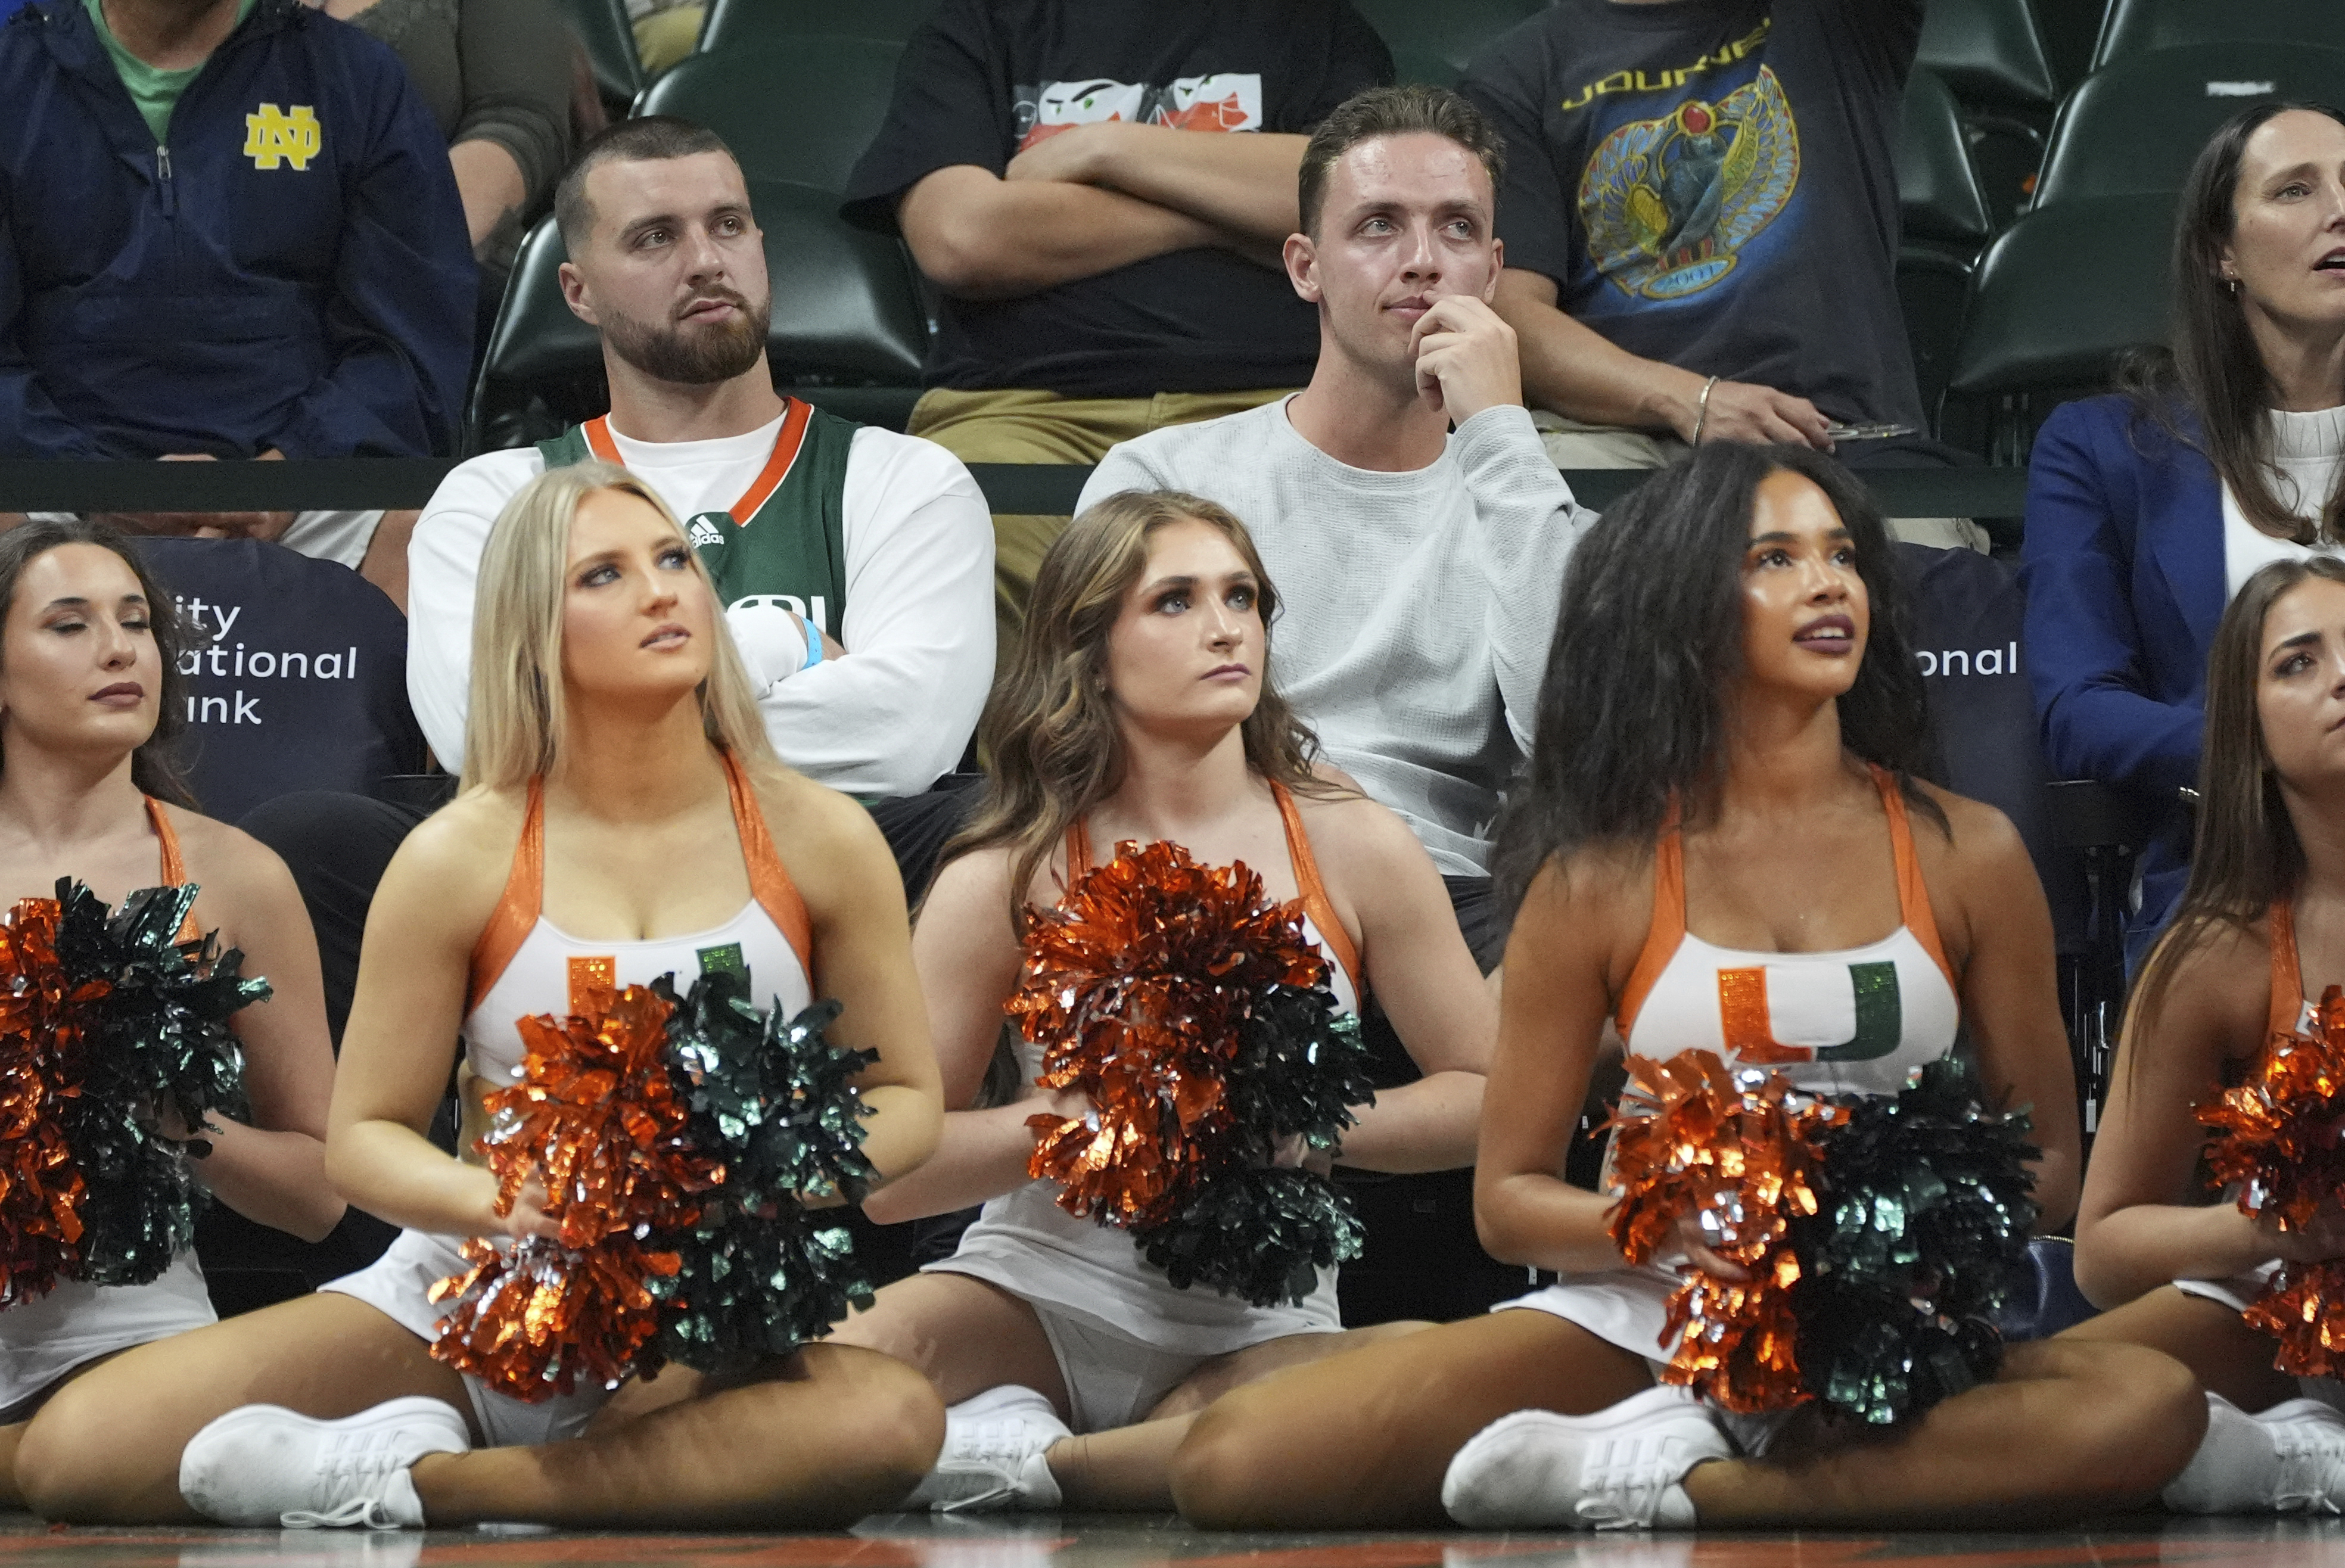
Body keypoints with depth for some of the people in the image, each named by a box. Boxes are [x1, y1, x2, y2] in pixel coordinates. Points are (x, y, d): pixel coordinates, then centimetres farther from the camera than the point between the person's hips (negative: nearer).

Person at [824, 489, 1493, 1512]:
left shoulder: (1349, 847, 3)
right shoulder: (1006, 879, -1)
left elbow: (1487, 1095, 5)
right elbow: (892, 1176, -3)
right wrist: (1102, 1117, -16)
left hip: (1259, 1321, 2)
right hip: (1045, 1289, -2)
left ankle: (1048, 1463, -22)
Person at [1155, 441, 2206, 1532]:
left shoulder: (1963, 855, 6)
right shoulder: (1604, 879, 4)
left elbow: (2048, 1162, 11)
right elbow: (1509, 1197, 6)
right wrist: (1671, 1230, -15)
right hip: (1646, 1317, -1)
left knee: (2150, 1407, -35)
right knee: (1233, 1459, -24)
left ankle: (1663, 1480, -26)